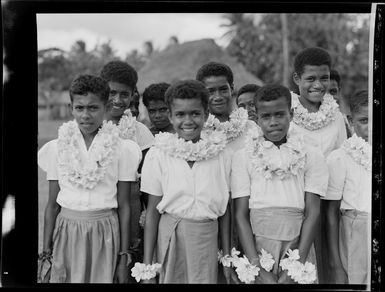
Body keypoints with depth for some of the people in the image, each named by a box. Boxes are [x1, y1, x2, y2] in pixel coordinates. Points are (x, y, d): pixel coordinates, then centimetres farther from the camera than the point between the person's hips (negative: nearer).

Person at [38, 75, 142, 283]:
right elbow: (52, 205, 5)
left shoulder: (121, 149, -4)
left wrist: (124, 256, 0)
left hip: (105, 232, -1)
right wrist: (46, 250, 4)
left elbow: (123, 206, -1)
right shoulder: (57, 148, 1)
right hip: (67, 231, 1)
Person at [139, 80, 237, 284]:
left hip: (207, 238, 1)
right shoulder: (158, 155, -5)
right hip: (171, 237, -1)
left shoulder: (221, 154, -2)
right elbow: (152, 211, -1)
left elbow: (224, 209, 4)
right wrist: (147, 263, -1)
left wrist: (228, 258, 6)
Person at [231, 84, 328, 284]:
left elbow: (312, 213, -1)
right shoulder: (243, 157, 1)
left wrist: (298, 265, -9)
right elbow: (241, 215, -2)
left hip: (297, 247, 1)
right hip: (257, 247, 0)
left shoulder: (312, 156, 3)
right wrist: (257, 266, -10)